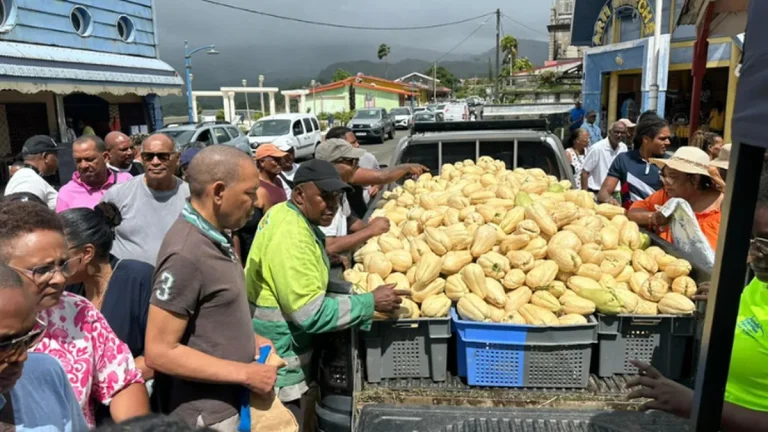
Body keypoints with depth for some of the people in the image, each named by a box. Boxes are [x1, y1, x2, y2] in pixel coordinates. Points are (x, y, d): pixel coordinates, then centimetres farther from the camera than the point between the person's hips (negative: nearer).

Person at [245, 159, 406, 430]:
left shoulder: (284, 214, 3)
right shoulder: (292, 237, -27)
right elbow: (311, 314, -28)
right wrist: (371, 303, -22)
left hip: (279, 353, 9)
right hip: (277, 365, -9)